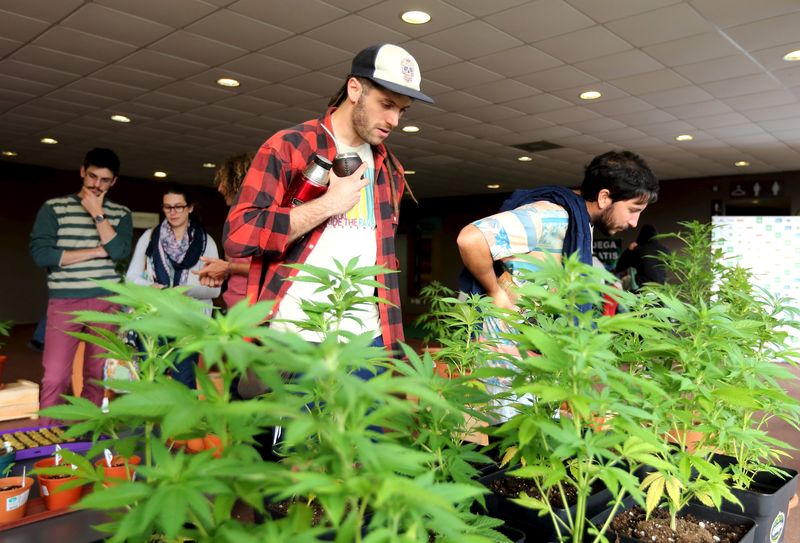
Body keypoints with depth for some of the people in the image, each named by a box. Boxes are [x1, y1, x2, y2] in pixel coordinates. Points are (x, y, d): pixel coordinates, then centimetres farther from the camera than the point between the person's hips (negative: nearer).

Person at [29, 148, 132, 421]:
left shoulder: (121, 214, 9)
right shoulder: (54, 208, 3)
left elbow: (120, 251, -8)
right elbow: (41, 254, -9)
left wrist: (97, 213, -8)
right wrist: (97, 251, -8)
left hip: (106, 303, 2)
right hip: (65, 302, -2)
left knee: (97, 377, 7)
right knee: (55, 378, -6)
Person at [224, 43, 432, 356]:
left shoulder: (389, 170, 13)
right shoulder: (288, 147, -6)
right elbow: (238, 235, -15)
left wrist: (391, 338, 11)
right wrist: (329, 204, -15)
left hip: (369, 338, 5)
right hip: (295, 337, -5)